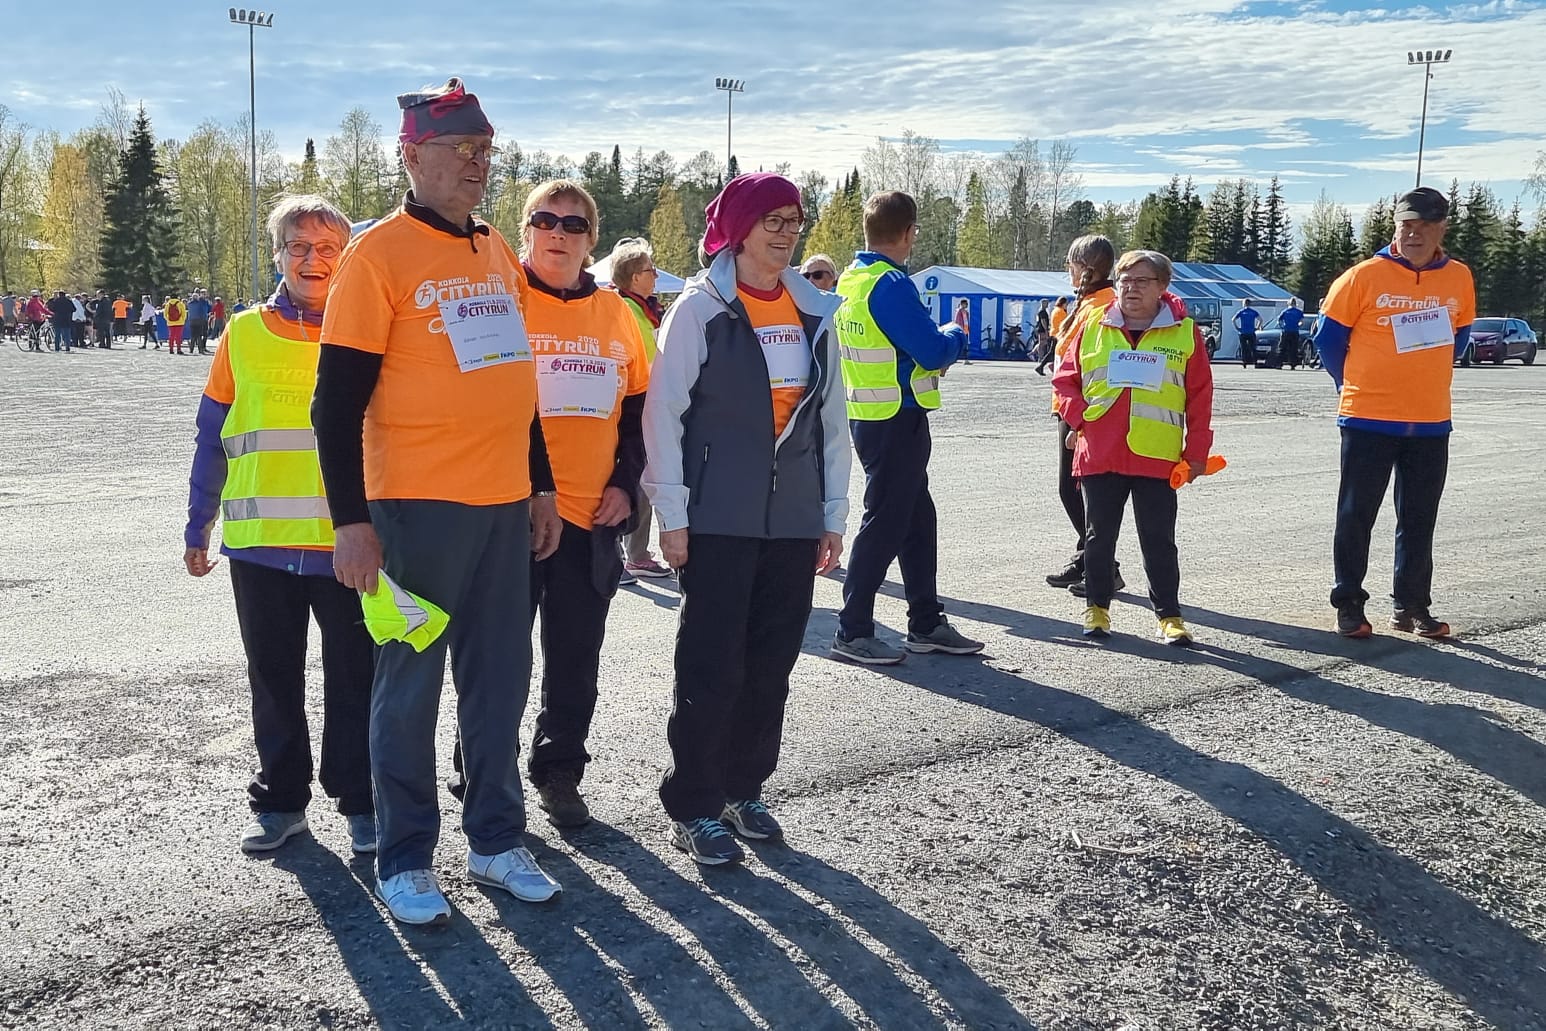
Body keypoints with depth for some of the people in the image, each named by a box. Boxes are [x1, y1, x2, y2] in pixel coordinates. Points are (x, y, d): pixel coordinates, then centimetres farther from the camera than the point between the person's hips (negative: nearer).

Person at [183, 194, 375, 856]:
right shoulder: (244, 335, 6)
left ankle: (361, 801, 19)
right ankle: (280, 799, 26)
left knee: (354, 679, 5)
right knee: (274, 678, 12)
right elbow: (213, 441, 10)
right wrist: (198, 528, 11)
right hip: (260, 544, 2)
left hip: (348, 543, -2)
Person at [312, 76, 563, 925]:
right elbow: (337, 400, -11)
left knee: (500, 679, 12)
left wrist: (541, 485, 18)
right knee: (409, 684, 4)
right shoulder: (380, 253, -8)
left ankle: (497, 841, 26)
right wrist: (350, 520, -15)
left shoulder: (498, 254, 13)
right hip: (418, 506, -6)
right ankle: (404, 859, 18)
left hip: (505, 505, 7)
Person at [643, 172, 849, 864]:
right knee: (711, 665, -2)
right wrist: (672, 515, -10)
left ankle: (743, 789, 25)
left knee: (772, 663, 10)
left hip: (794, 520, 5)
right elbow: (663, 413, -7)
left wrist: (833, 514, 11)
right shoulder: (701, 308, -5)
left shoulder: (814, 312, 10)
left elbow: (832, 419, 13)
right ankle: (693, 807, 10)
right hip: (718, 520, -5)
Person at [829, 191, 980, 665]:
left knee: (918, 519, 16)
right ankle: (852, 631, 3)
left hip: (866, 416, 10)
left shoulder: (849, 280, 11)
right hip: (898, 419, -10)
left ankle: (926, 623, 25)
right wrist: (956, 334, 2)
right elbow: (933, 350, -20)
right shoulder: (891, 284, -18)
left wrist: (939, 343, 13)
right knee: (885, 524, -3)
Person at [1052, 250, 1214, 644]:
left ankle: (1169, 615, 13)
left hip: (1157, 458, -2)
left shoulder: (1184, 333, 2)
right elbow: (1066, 379, 11)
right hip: (1099, 455, 2)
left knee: (1159, 540, 3)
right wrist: (1079, 417, -5)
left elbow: (1200, 397, 4)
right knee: (1099, 536, 11)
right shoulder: (1093, 327, 6)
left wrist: (1196, 452, 1)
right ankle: (1097, 607, 25)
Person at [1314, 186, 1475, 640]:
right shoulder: (1364, 276, -9)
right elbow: (1328, 337, 0)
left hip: (1431, 423, 4)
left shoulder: (1459, 278, 4)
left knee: (1419, 521, 10)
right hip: (1367, 421, -3)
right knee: (1356, 517, 3)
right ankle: (1349, 606, 13)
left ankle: (1412, 607, 21)